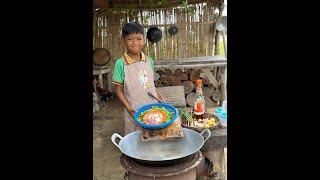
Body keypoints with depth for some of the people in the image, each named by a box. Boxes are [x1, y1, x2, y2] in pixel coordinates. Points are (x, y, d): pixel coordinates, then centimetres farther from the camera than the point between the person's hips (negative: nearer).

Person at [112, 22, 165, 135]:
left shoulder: (149, 61, 2)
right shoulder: (120, 64, -10)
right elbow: (119, 90, -6)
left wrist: (160, 97, 0)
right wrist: (129, 108, -15)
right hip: (134, 111, -3)